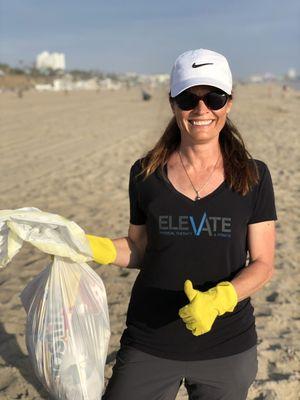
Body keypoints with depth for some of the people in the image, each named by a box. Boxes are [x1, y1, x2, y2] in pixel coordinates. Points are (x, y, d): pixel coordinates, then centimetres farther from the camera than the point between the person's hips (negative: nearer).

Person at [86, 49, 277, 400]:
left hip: (228, 348, 0)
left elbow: (263, 263, -6)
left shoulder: (253, 177, -6)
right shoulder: (145, 174, -4)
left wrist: (219, 299, -23)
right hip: (149, 345, 0)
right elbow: (139, 250, 6)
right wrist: (95, 248, -12)